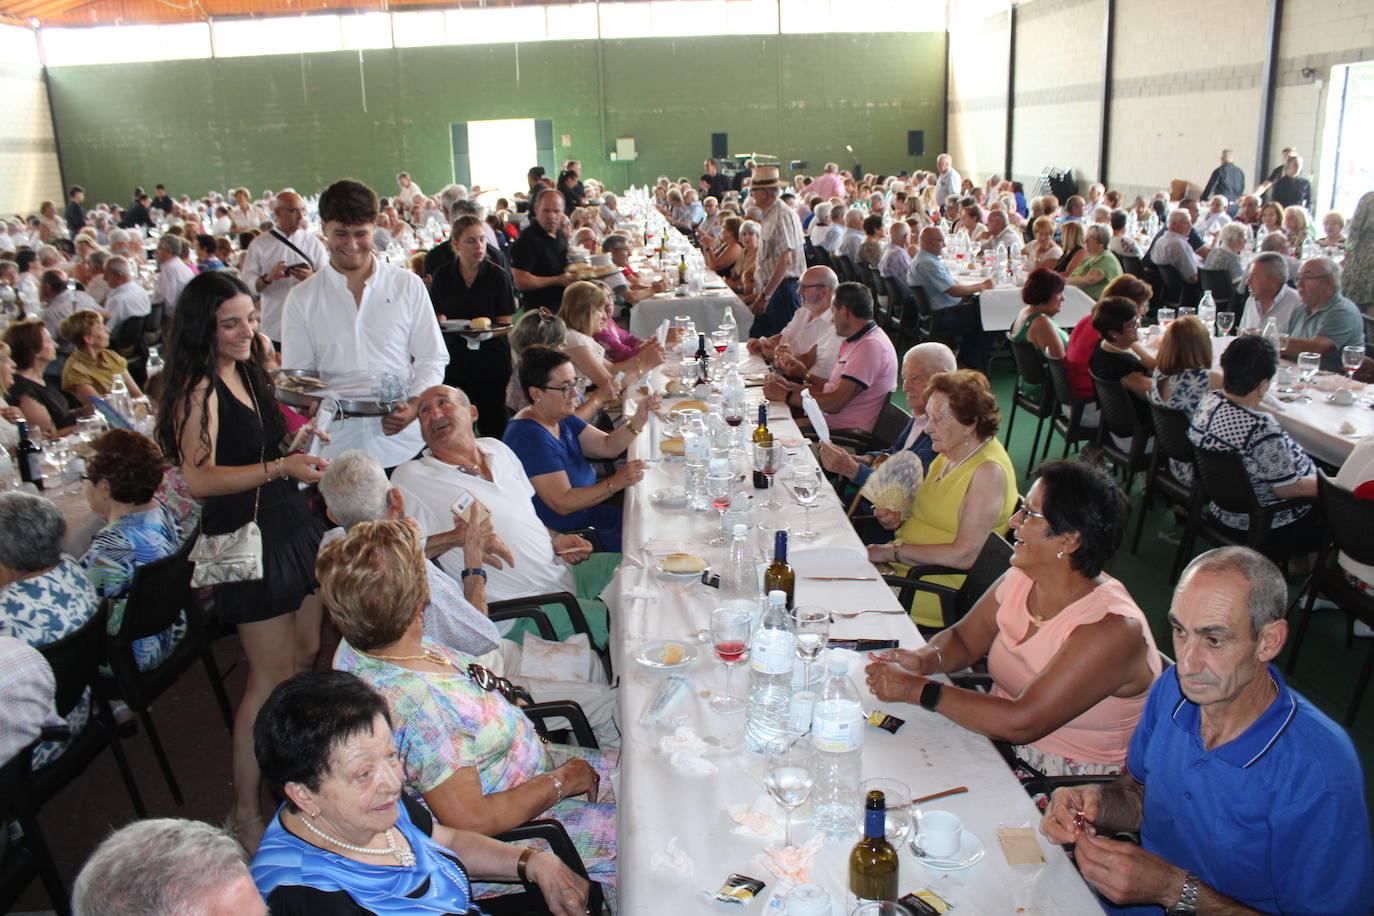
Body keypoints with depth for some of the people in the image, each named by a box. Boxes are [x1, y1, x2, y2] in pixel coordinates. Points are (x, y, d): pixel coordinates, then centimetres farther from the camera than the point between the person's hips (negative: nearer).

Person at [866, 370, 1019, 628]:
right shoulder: (951, 454, 10)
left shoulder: (989, 471, -18)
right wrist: (900, 520, 4)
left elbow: (964, 555, -23)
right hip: (904, 564, 9)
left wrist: (893, 551, -19)